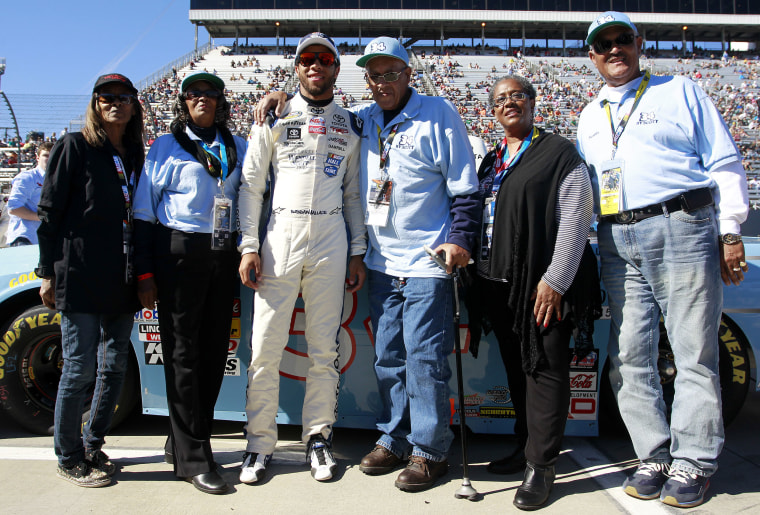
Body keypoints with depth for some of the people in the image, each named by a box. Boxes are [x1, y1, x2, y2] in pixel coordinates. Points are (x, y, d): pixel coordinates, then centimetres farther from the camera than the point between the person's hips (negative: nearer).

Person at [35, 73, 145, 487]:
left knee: (114, 366, 10)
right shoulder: (74, 147, 1)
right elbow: (49, 212, -3)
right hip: (80, 278, -5)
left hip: (122, 280, 6)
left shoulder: (135, 155, 15)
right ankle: (69, 458, 15)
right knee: (80, 368, -1)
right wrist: (48, 273, -8)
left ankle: (92, 445, 27)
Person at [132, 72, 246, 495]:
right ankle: (193, 458, 6)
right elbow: (144, 212, 2)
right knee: (183, 353, -2)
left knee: (215, 350, 7)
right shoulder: (167, 147, 5)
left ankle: (183, 441, 23)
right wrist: (145, 274, -5)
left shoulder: (237, 147, 14)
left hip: (224, 256, 4)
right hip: (179, 254, -4)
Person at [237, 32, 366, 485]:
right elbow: (251, 185, 6)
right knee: (266, 347, -1)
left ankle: (318, 436, 19)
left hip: (331, 241, 2)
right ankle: (261, 444, 12)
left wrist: (358, 253, 8)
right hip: (280, 237, -1)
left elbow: (354, 193, 15)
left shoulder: (349, 126, 14)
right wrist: (249, 246, -3)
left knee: (325, 349, 4)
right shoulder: (274, 118, 9)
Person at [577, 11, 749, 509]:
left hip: (681, 230, -4)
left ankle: (693, 463, 10)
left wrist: (730, 231, -3)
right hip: (617, 241, 5)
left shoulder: (680, 92, 10)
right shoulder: (590, 117, 22)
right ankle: (656, 457, 16)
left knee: (694, 354, -2)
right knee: (629, 358, 4)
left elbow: (726, 164, 5)